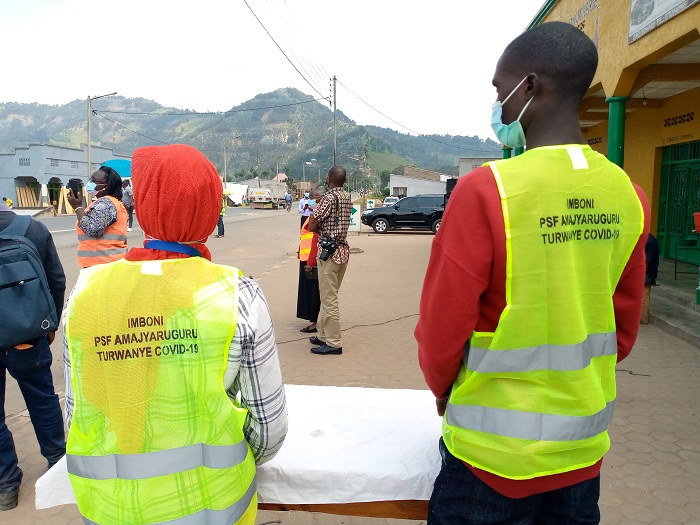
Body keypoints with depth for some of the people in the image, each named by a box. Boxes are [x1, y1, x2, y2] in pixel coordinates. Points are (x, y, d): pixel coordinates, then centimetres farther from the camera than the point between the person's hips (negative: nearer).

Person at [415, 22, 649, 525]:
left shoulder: (486, 189, -21)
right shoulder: (628, 196, -3)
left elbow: (441, 329, -15)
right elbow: (625, 329, 5)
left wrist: (443, 390, 4)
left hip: (494, 453, -5)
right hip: (584, 450, 6)